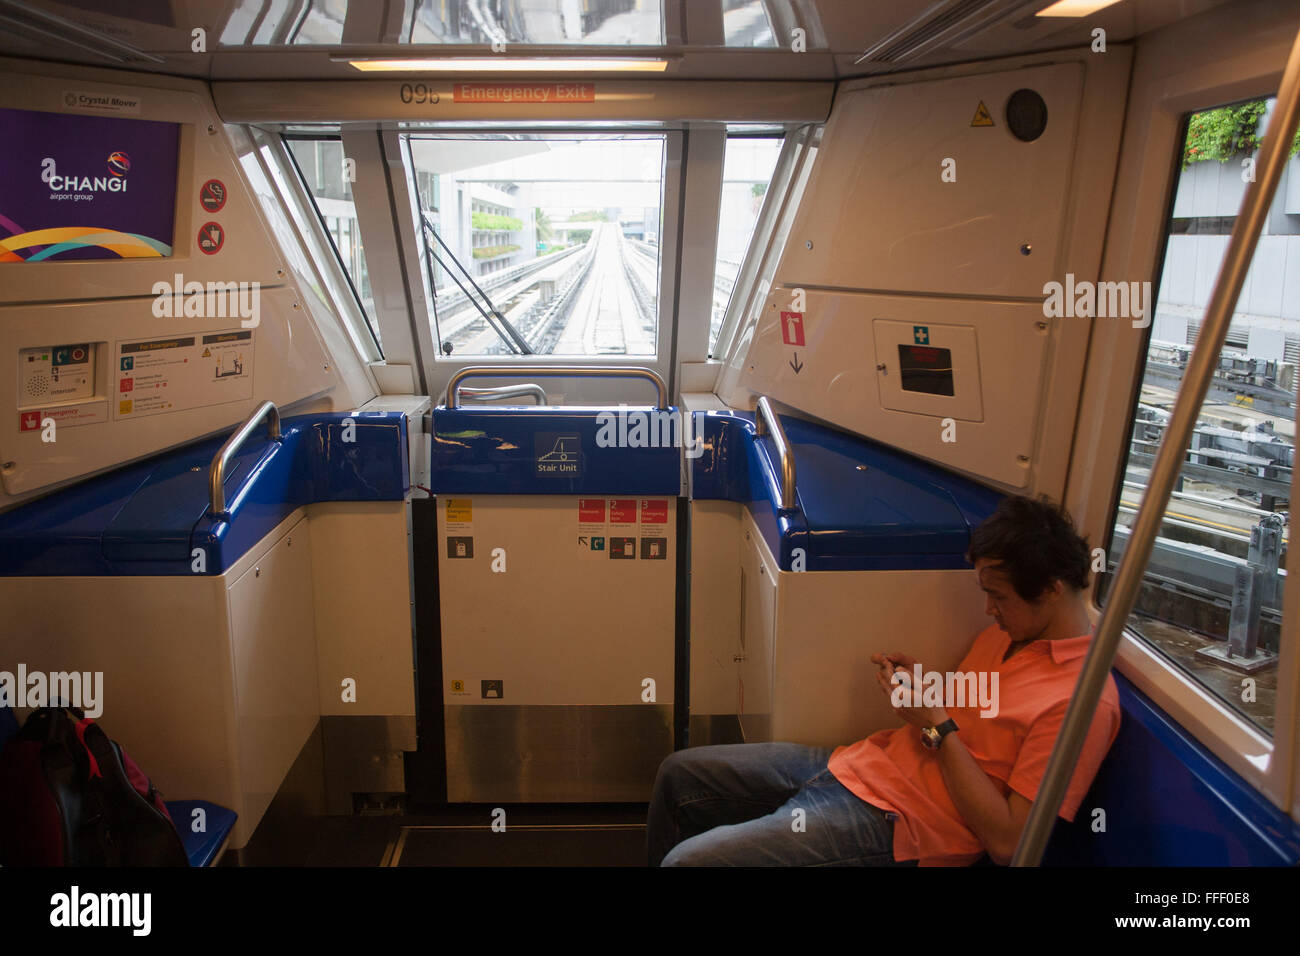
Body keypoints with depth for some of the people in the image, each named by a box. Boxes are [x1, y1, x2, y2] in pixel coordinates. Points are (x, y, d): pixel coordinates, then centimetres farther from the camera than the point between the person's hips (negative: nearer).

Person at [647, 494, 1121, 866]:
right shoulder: (1009, 630, 10)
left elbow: (1006, 841, -18)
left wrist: (936, 726, -16)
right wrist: (922, 684, 0)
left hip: (891, 822, -9)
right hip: (859, 763, 9)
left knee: (687, 860, -18)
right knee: (678, 773, 10)